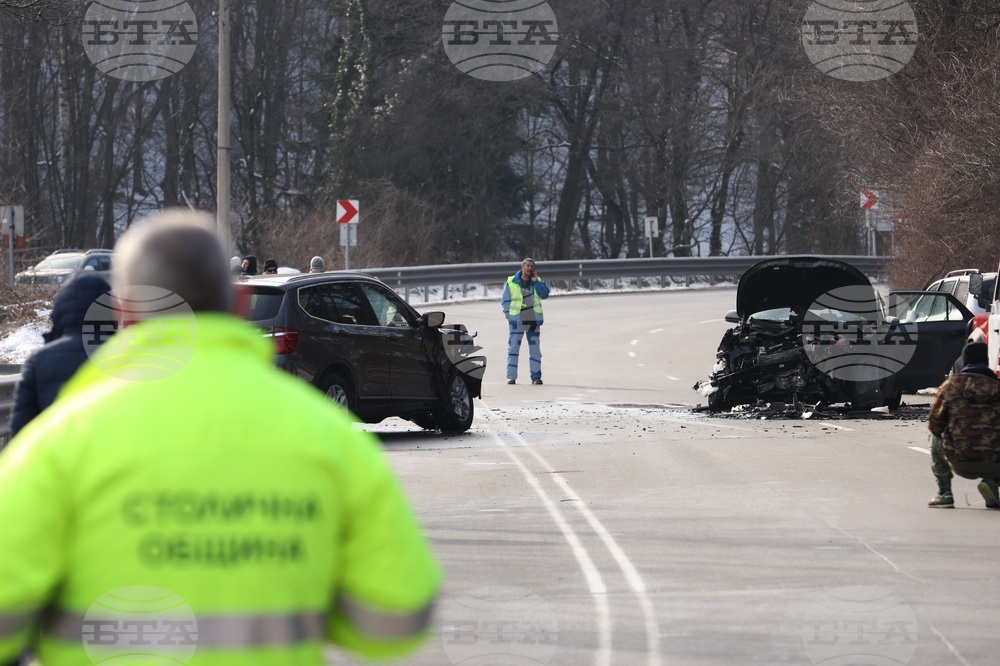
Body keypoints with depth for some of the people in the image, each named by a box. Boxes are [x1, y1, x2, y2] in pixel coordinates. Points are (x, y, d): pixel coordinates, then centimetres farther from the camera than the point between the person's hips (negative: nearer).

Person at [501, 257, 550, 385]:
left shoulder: (538, 281, 8)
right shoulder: (511, 282, 0)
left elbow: (545, 294, -7)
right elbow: (505, 301, 3)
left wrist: (536, 282, -14)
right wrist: (509, 316, -6)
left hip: (533, 321, 2)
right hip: (517, 321, -2)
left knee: (535, 349, 6)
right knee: (513, 348, -4)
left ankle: (536, 376, 12)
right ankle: (511, 376, -2)